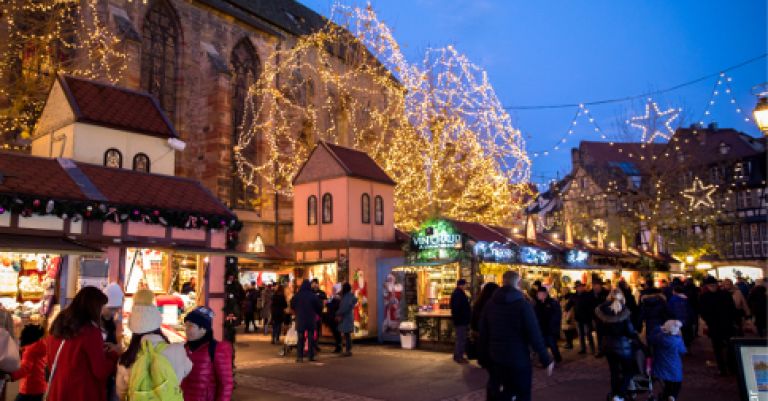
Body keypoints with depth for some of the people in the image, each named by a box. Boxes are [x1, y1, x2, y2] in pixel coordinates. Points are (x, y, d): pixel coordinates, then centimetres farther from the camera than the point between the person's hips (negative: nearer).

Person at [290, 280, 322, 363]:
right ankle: (311, 356, 8)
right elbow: (319, 307, -4)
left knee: (300, 339, 6)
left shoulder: (296, 296, -5)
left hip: (300, 320, 1)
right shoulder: (313, 296, -10)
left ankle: (300, 356, 1)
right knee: (311, 338, 8)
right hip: (311, 320, -1)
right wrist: (317, 314, 15)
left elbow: (292, 306, 8)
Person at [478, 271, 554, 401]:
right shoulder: (523, 305, -13)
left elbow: (483, 334, 6)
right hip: (519, 360, -4)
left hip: (495, 360, 4)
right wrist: (546, 360, -5)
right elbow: (535, 335, -14)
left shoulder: (489, 304, 1)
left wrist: (483, 358, 16)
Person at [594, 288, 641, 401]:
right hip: (623, 345, -4)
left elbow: (599, 329, 2)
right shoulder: (623, 311, -19)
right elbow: (630, 331, -16)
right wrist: (635, 336, 5)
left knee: (614, 371, 18)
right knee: (628, 371, 12)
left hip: (608, 344, 4)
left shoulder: (602, 310, -7)